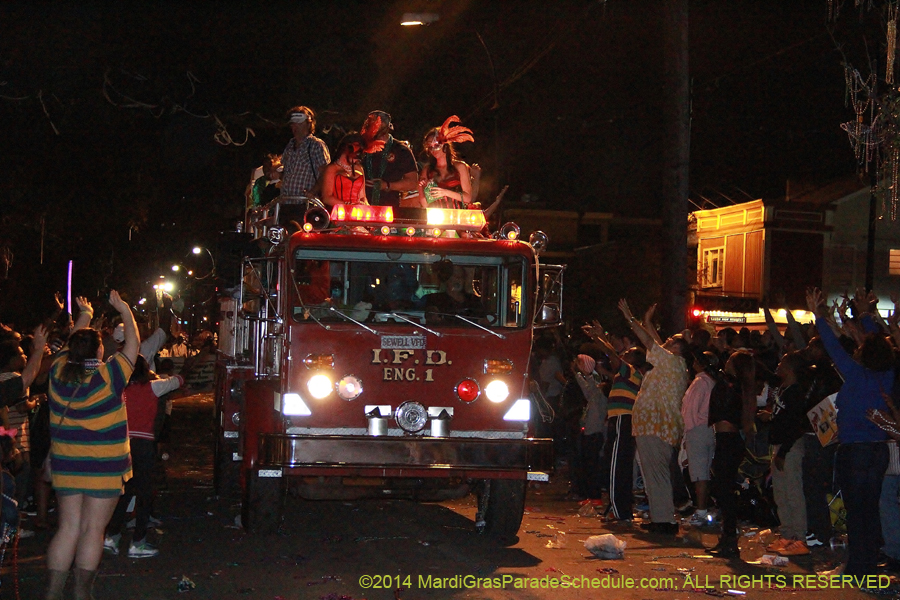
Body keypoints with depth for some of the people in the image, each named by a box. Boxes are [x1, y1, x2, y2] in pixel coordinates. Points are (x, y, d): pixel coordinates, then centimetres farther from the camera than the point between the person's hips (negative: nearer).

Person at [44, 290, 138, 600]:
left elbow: (71, 350, 19)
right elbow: (133, 344, -1)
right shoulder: (109, 376, -14)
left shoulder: (58, 372, -3)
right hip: (104, 469, -5)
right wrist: (124, 310, 12)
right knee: (93, 529, 2)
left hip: (65, 467, 5)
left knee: (68, 529, 9)